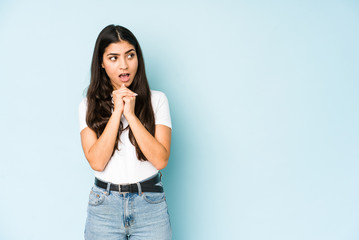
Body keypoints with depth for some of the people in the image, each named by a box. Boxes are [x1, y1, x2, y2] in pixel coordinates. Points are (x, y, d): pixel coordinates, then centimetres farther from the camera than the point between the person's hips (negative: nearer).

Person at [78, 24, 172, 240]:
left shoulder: (157, 100, -2)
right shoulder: (89, 105, 1)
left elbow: (161, 160, -11)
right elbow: (96, 162, -12)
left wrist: (131, 114, -15)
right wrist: (117, 112, -15)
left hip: (150, 204, 0)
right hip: (104, 206, 1)